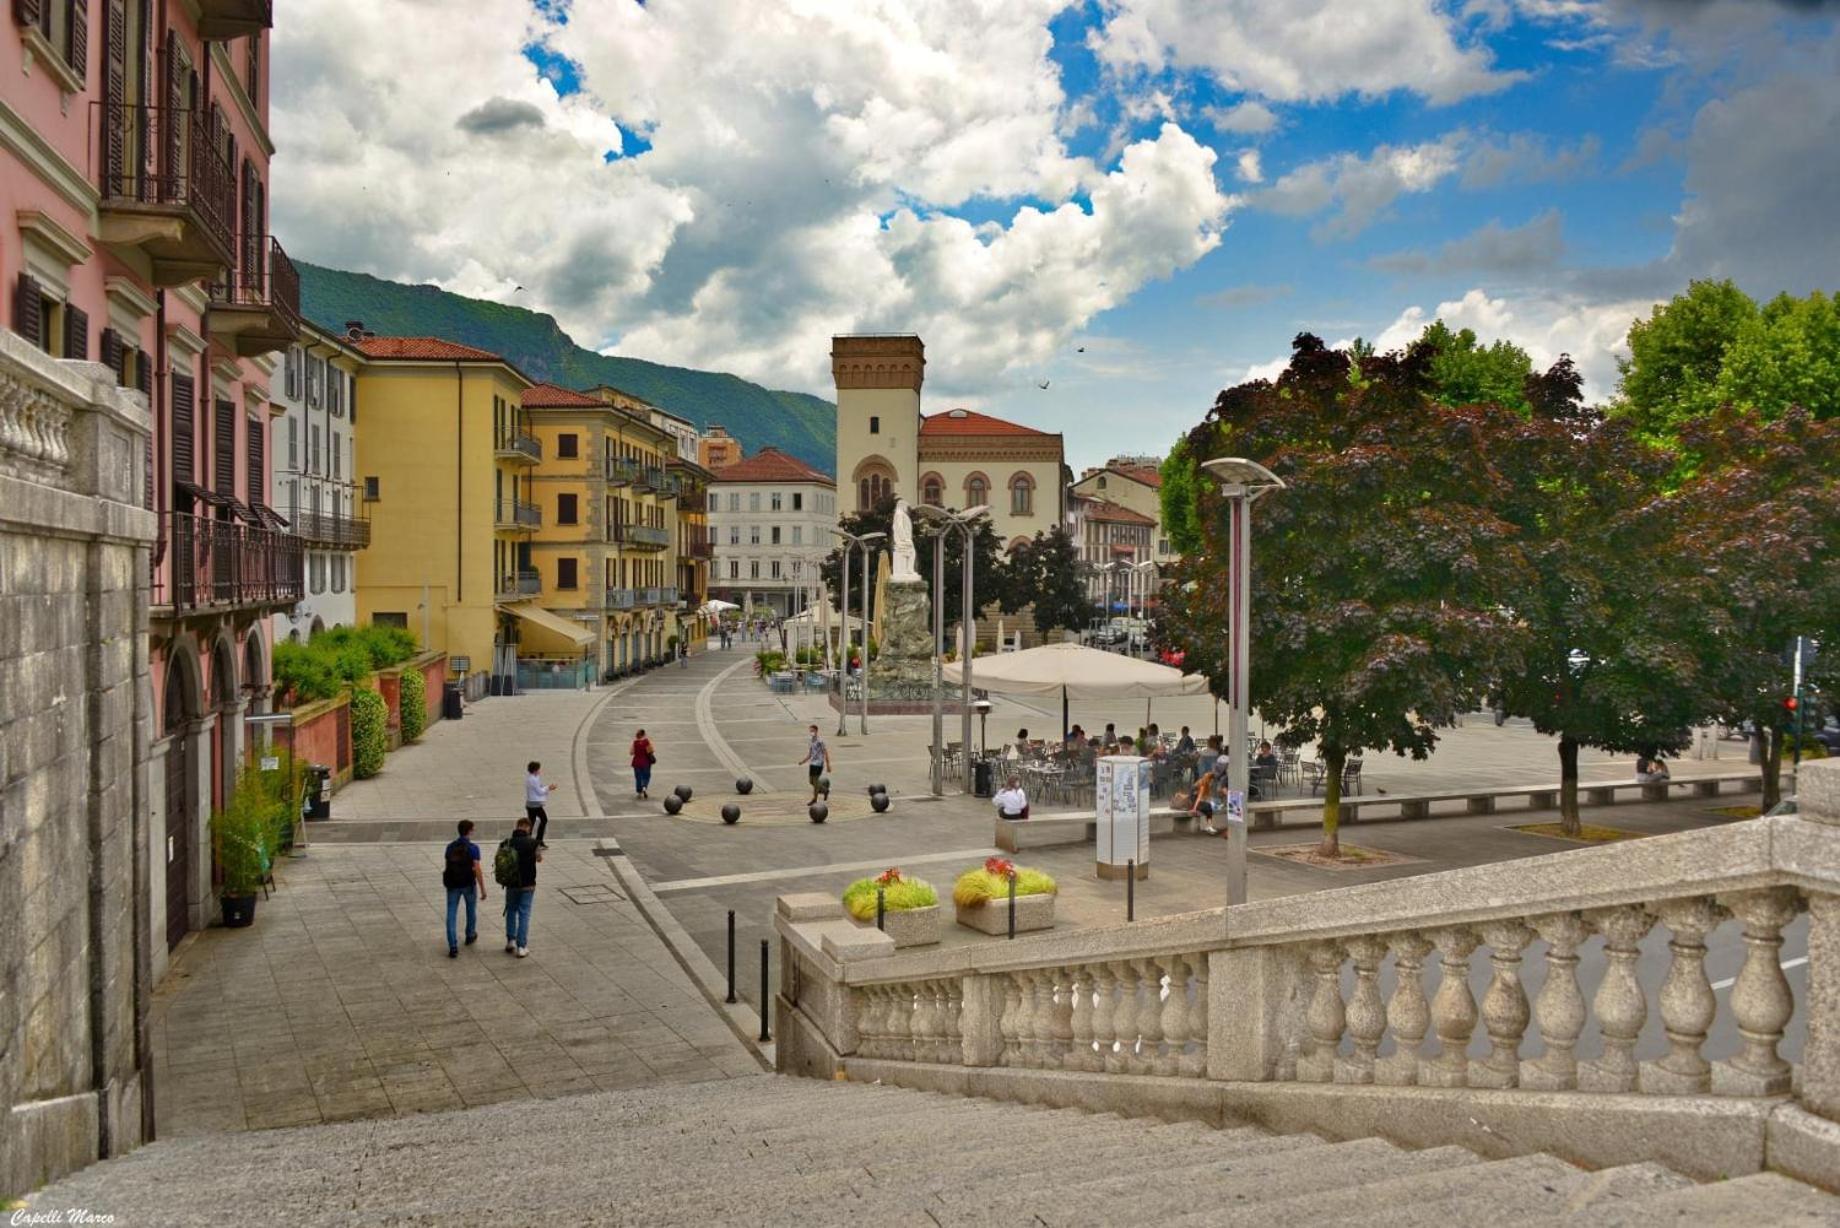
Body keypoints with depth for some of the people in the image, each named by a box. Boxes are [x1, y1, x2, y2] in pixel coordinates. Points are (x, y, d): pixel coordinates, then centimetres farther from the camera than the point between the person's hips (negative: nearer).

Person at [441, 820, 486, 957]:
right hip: (468, 884, -3)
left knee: (451, 914, 3)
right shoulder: (473, 848, -13)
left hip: (452, 884, 3)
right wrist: (483, 889, -11)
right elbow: (477, 870, -16)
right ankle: (470, 936, 40)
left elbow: (446, 866, 9)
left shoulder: (450, 846, 1)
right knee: (471, 909, 22)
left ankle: (453, 947, -5)